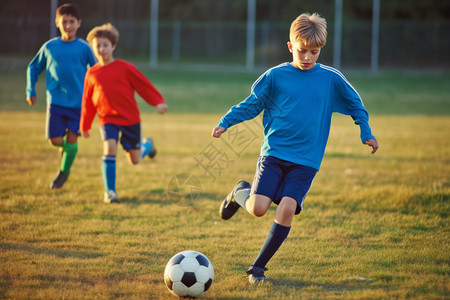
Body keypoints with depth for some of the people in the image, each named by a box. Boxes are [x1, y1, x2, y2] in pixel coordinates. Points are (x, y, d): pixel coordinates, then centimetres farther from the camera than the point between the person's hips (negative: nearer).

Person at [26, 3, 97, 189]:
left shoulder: (84, 48, -1)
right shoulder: (49, 47, 3)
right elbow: (34, 68, 15)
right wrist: (30, 91, 7)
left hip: (78, 102, -1)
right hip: (55, 102, 1)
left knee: (71, 139, -4)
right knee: (55, 140, -5)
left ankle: (64, 171, 21)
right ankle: (66, 147, 31)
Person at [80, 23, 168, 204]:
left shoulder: (125, 68, -7)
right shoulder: (91, 74, 1)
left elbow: (144, 85, -1)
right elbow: (88, 101, 11)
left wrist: (158, 102, -9)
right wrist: (84, 126, 15)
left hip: (130, 118, -1)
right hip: (107, 118, 1)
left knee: (135, 160, 7)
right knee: (110, 148, -25)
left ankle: (147, 145, 45)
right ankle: (109, 191, -16)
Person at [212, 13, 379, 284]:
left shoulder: (331, 79, 2)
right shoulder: (275, 76, 0)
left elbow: (355, 104, 18)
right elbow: (252, 104, 10)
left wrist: (366, 132, 12)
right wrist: (225, 123, 0)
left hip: (306, 160, 0)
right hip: (274, 153, 0)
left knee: (287, 209, -17)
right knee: (258, 208, -13)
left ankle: (258, 267, -4)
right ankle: (241, 193, 25)